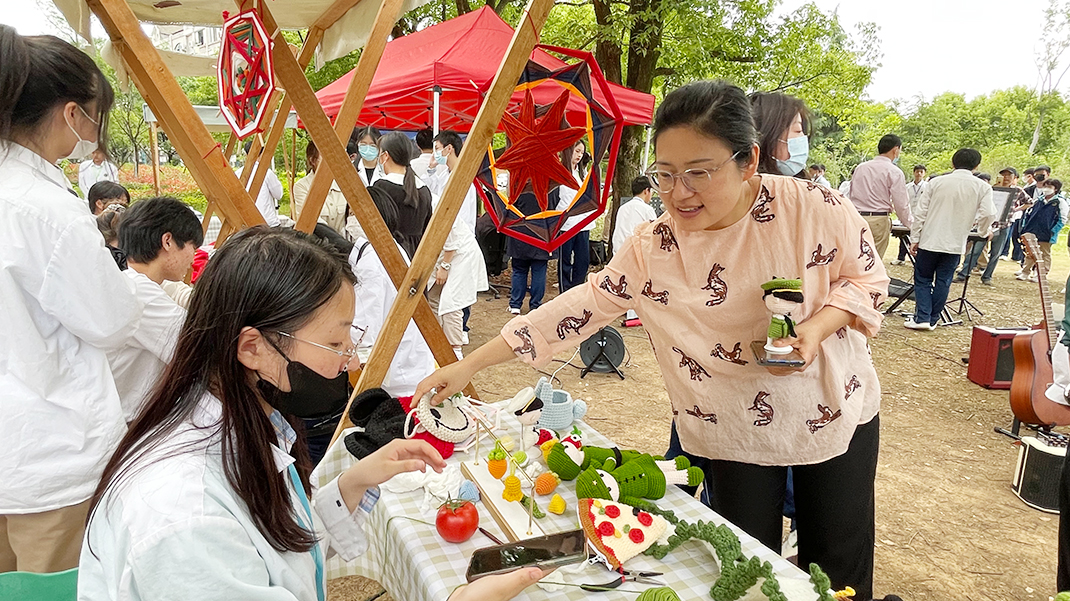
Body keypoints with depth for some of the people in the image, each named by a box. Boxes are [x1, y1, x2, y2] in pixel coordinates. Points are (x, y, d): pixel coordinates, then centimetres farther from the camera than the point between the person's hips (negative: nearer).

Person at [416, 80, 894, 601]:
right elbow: (580, 307, -13)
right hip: (734, 435, 0)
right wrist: (470, 364, -14)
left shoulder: (814, 208, -19)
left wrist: (816, 327, -25)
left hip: (836, 411, 1)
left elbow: (866, 278, -4)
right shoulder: (652, 249, -15)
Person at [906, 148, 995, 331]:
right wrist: (983, 231, 14)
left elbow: (921, 212, -1)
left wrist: (915, 238, 4)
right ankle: (933, 320, 13)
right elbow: (988, 215, -8)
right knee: (943, 282, 10)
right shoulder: (982, 187, -1)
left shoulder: (936, 182, 0)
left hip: (930, 240, 0)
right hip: (955, 243, 1)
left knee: (922, 279, 9)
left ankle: (921, 318, 0)